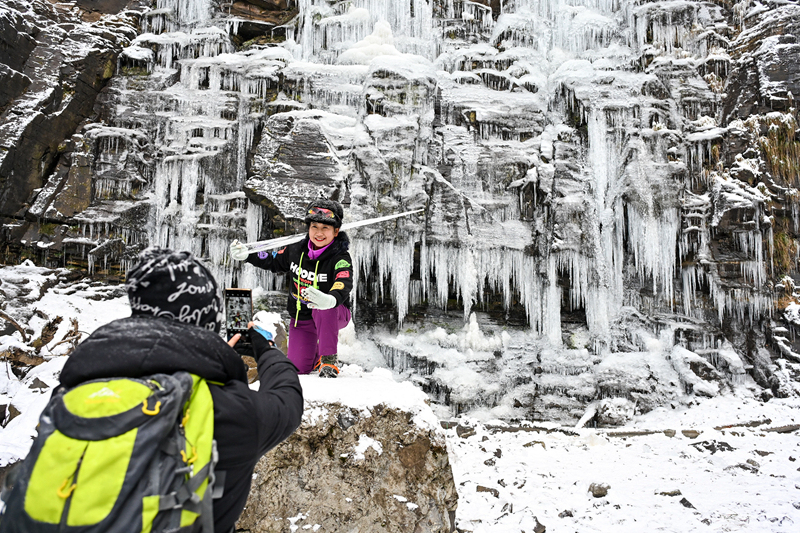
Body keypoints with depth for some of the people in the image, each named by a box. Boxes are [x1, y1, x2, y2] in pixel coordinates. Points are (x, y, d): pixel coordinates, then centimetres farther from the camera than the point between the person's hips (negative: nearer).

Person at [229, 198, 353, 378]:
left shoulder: (341, 258, -21)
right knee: (298, 368, -2)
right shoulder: (296, 251, -5)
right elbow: (273, 261, 15)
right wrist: (246, 255, 4)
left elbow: (343, 286, -40)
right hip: (301, 317, 5)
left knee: (323, 309, -40)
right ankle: (316, 354, 34)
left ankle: (329, 358, -22)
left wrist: (329, 300, -62)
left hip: (335, 314, -4)